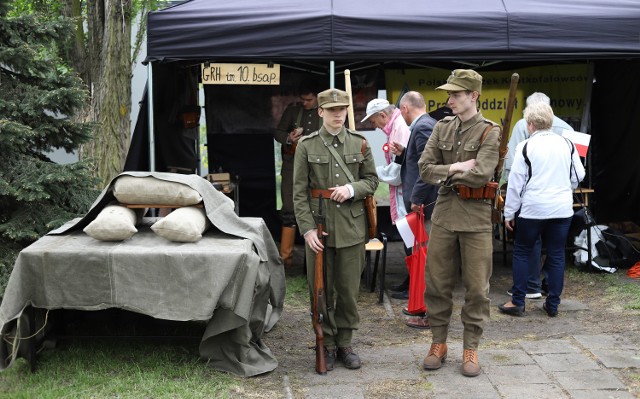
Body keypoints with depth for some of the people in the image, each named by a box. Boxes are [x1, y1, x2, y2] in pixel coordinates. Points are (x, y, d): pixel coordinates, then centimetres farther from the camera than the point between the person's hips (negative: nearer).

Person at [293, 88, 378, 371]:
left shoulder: (360, 143, 4)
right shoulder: (306, 146, -1)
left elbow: (372, 180, 9)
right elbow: (299, 192, -3)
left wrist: (351, 189, -13)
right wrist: (307, 228, -12)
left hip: (351, 226, 1)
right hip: (319, 225, -1)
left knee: (349, 289, 7)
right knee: (321, 289, 5)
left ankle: (345, 344, 21)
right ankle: (327, 345, 18)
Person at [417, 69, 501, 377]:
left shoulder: (489, 132, -6)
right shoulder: (442, 128, 8)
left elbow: (480, 176, -18)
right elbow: (424, 168, 0)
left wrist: (445, 174, -7)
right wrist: (456, 168, -12)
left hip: (476, 217, -4)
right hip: (444, 215, 4)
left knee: (477, 288, 4)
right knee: (437, 283, 8)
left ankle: (471, 349, 17)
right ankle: (438, 344, 21)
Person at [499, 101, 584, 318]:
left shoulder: (526, 147, -8)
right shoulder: (567, 144, 3)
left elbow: (515, 182, -7)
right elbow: (578, 175, 10)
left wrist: (509, 213, 0)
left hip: (533, 209, -4)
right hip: (562, 209, 4)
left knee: (521, 252, 9)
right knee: (556, 255, 10)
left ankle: (517, 302, 9)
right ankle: (553, 304, 15)